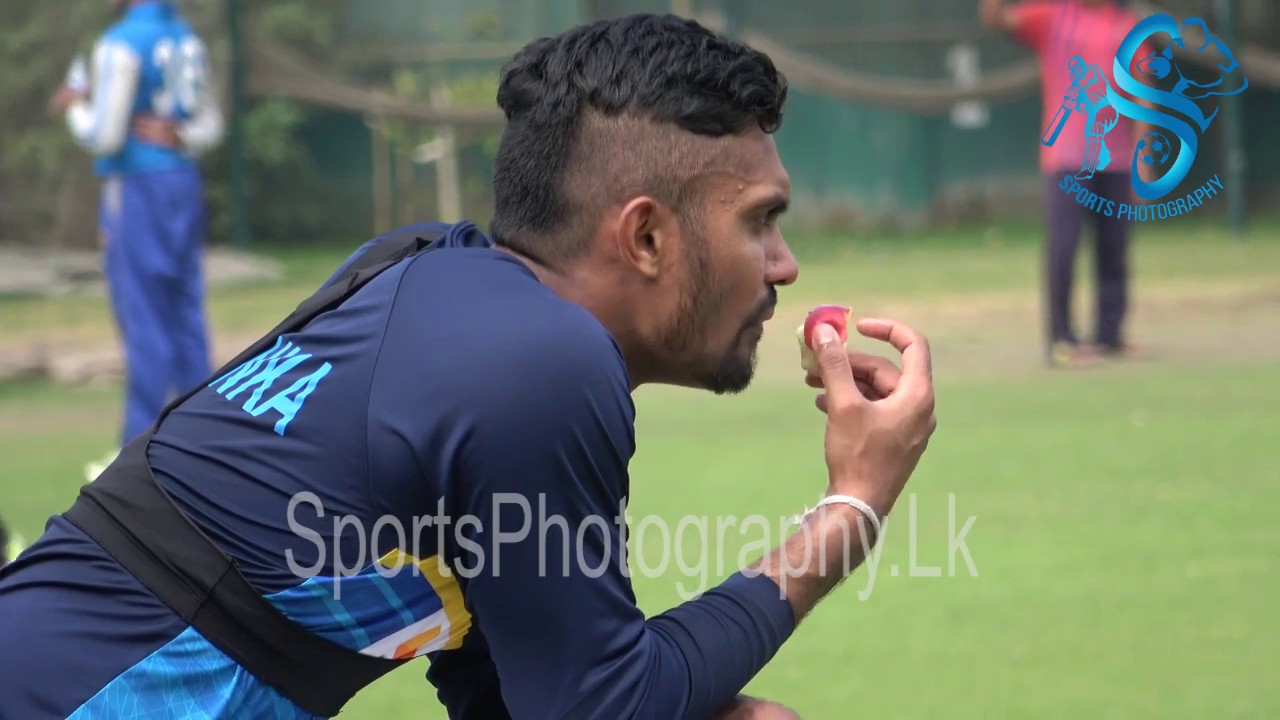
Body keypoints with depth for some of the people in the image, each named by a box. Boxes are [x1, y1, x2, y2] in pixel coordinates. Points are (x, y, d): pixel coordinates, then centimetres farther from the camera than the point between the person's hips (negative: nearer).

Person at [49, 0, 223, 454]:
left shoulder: (121, 43, -13)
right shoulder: (187, 38, 11)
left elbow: (102, 136, -15)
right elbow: (210, 127, 16)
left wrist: (75, 105, 3)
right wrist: (176, 136, -1)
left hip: (136, 190, -7)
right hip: (185, 184, 7)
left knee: (145, 326, -5)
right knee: (186, 322, 10)